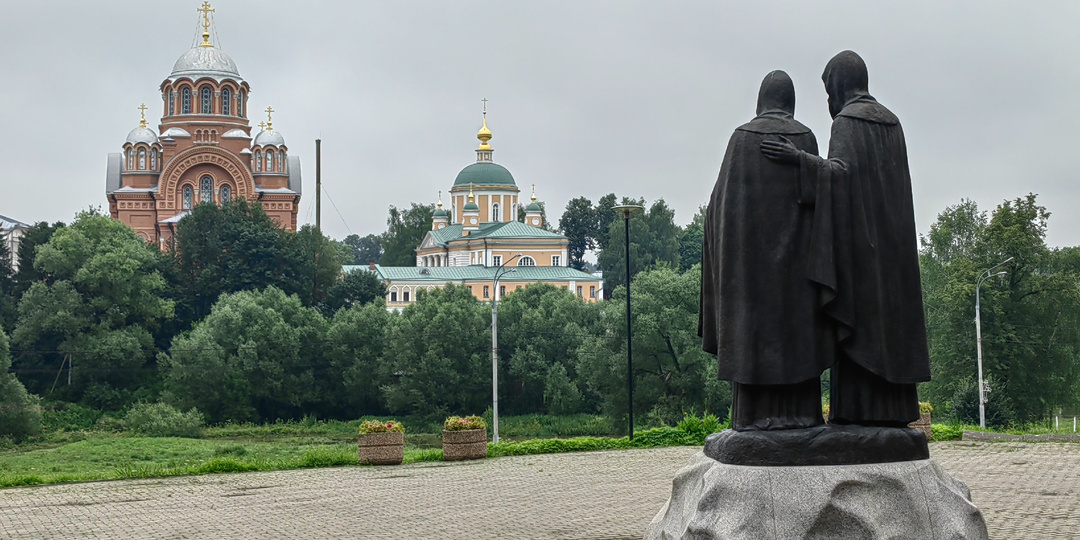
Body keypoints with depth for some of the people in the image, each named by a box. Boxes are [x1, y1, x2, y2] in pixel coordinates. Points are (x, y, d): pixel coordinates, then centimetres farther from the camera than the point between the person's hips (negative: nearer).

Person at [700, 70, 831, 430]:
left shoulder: (742, 137, 1)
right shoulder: (804, 137, 3)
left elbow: (723, 196, -3)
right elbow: (812, 195, -6)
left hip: (751, 249, 0)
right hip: (794, 251, 1)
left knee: (753, 323, -1)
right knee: (797, 326, 3)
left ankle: (756, 414, -4)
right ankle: (800, 411, -2)